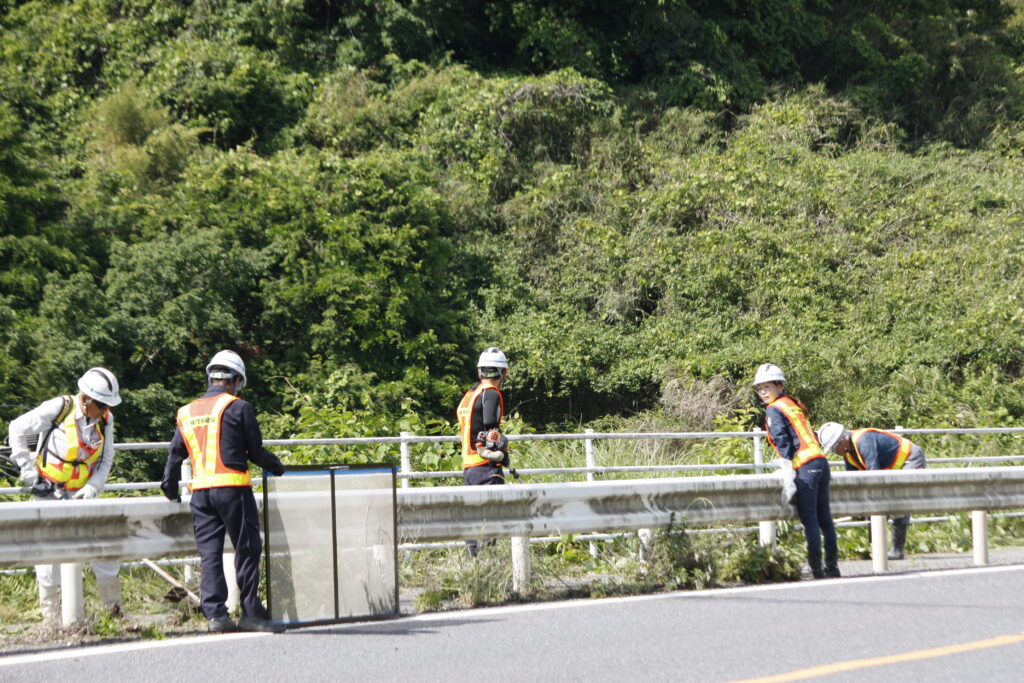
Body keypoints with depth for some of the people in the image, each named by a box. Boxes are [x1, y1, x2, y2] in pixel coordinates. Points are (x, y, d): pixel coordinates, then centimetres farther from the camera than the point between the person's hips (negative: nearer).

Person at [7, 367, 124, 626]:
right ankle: (50, 618, 3)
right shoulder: (59, 408, -14)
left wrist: (90, 489, -10)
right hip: (50, 490, -4)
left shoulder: (105, 419, 0)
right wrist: (28, 472, -9)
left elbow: (106, 460, 6)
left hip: (81, 494, 4)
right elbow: (17, 429, -6)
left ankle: (115, 610, 16)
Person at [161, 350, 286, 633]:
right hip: (233, 487, -5)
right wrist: (275, 465, 17)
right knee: (247, 550, 1)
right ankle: (251, 613, 1)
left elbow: (175, 454, 17)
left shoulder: (186, 412, 15)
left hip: (200, 491, 5)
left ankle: (214, 613, 1)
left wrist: (171, 489, 30)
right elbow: (255, 451, -2)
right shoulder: (238, 408, -2)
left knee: (209, 553, 6)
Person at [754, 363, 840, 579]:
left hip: (804, 467, -8)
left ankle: (816, 567, -9)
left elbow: (782, 440, -11)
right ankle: (832, 565, 14)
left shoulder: (774, 409, -1)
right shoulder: (794, 404, 22)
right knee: (824, 517, 11)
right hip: (821, 461, 8)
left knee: (809, 519, -7)